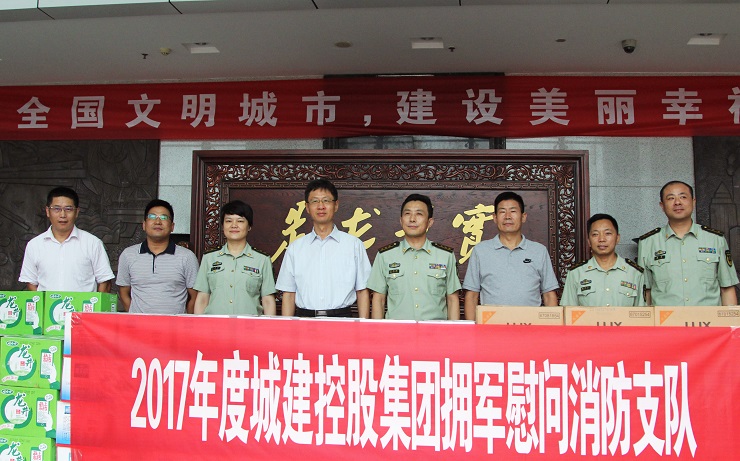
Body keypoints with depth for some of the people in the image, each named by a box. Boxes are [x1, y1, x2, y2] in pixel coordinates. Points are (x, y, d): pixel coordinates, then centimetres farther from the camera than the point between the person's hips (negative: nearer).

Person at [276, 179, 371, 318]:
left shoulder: (354, 244, 7)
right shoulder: (295, 248, 12)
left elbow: (362, 292, 5)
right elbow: (288, 294, 11)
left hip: (341, 317, -1)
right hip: (304, 318, 1)